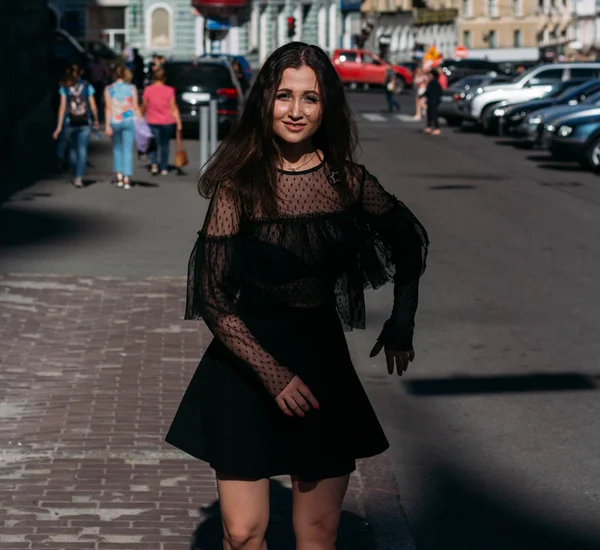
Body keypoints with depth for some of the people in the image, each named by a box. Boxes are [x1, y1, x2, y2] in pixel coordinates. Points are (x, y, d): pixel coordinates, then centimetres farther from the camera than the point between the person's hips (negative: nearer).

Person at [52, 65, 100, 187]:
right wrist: (96, 120, 19)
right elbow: (93, 106, 2)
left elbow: (62, 107, -4)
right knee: (82, 150, -3)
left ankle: (75, 176, 26)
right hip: (84, 124, -1)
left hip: (70, 123, 1)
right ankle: (79, 177, -16)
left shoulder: (65, 88, 0)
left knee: (73, 150, 16)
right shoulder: (88, 87, 1)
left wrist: (59, 126, -3)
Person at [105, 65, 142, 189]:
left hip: (115, 122, 1)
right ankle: (127, 179, -5)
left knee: (117, 148, 17)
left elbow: (108, 108, -5)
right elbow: (135, 107, -1)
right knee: (128, 150, 1)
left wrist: (108, 125, -5)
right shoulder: (132, 88, 0)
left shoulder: (109, 89, -1)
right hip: (129, 121, 0)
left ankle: (119, 175, 9)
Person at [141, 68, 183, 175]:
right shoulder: (169, 91, -7)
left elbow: (144, 107, 1)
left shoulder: (148, 90, -6)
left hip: (152, 121, 0)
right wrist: (178, 122, 0)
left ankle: (154, 164, -17)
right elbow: (173, 108, -5)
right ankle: (164, 169, 15)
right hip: (167, 121, 0)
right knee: (164, 144, 12)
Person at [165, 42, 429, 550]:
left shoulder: (348, 180, -2)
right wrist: (274, 375, -18)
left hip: (323, 359, 3)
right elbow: (212, 297, -13)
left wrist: (402, 324, 10)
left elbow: (411, 241, 16)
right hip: (245, 364, -3)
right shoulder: (238, 185, -11)